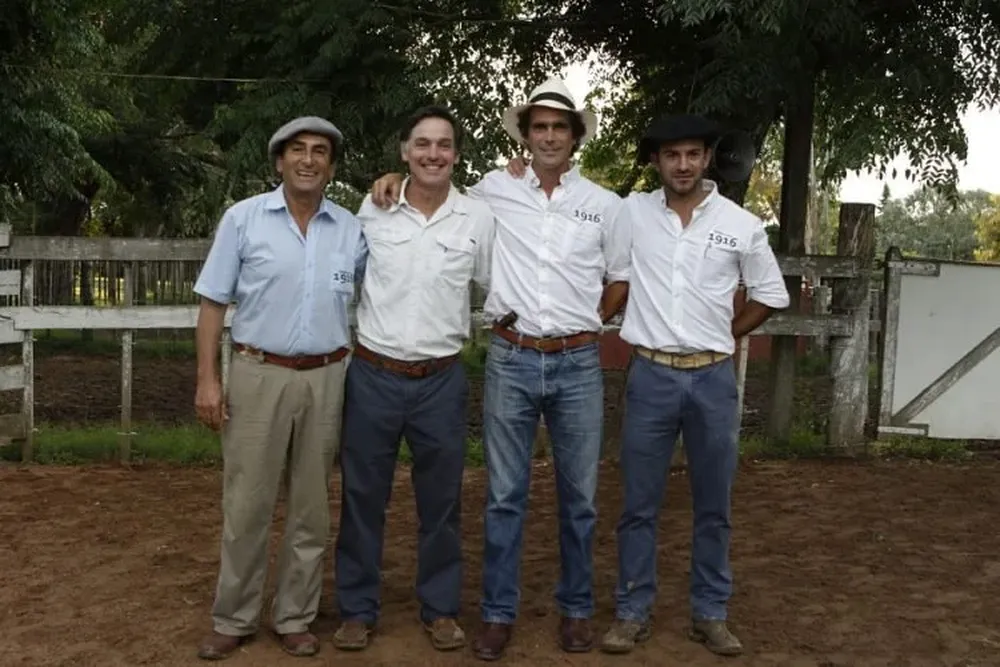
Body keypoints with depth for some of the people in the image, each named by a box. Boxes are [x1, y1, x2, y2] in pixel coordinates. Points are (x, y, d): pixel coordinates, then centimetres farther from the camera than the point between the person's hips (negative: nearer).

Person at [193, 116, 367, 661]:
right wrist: (207, 379, -6)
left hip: (326, 379, 2)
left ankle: (295, 618, 23)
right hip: (258, 375, -2)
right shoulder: (243, 218, 0)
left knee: (311, 507, 9)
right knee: (246, 505, 4)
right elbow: (213, 303, 0)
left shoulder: (351, 229, 6)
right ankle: (233, 619, 19)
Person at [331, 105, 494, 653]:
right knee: (362, 497, 9)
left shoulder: (479, 218, -2)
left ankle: (440, 608, 27)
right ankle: (357, 609, 24)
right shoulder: (371, 208, -1)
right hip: (372, 375, 0)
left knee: (441, 502, 11)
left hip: (441, 381, 0)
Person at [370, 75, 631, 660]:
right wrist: (397, 176, 5)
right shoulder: (494, 191, 5)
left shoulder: (603, 204, 5)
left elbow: (622, 279, 15)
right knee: (505, 496, 6)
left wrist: (586, 322, 6)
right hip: (511, 361, 0)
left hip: (578, 365, 0)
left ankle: (577, 608, 24)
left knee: (579, 496, 9)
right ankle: (499, 611, 18)